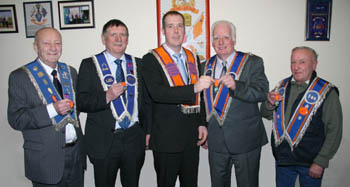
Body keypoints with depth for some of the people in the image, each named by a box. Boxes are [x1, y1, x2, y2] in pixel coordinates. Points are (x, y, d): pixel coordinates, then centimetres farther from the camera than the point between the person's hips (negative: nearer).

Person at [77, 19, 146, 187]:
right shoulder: (89, 65, -2)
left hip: (134, 137, 3)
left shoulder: (138, 64, 8)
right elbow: (81, 102, -8)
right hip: (103, 141, -2)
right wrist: (107, 97, -23)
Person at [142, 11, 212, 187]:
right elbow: (157, 93, -23)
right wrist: (193, 88, -31)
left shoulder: (193, 58, 11)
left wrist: (202, 123, 7)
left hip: (192, 138, 6)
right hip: (166, 138, -5)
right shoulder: (151, 59, -8)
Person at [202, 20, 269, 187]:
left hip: (245, 140, -3)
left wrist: (236, 86, -34)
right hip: (216, 141, 4)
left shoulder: (252, 62, -4)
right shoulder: (208, 66, 9)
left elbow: (262, 93, -17)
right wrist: (204, 133, 15)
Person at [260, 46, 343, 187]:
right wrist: (270, 103, -11)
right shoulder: (282, 86, 4)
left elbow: (334, 132, -9)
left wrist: (320, 162, -12)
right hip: (282, 158, 4)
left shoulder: (326, 92, -9)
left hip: (309, 162, -3)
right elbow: (267, 115, 11)